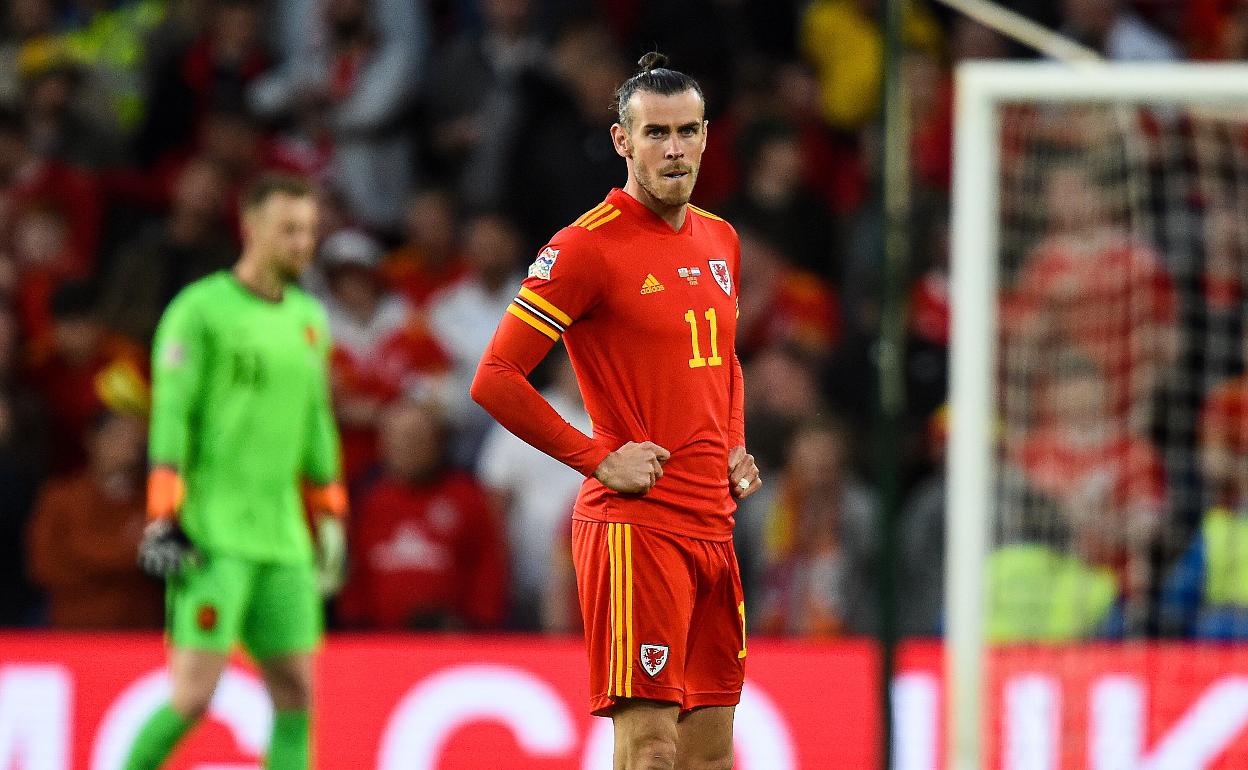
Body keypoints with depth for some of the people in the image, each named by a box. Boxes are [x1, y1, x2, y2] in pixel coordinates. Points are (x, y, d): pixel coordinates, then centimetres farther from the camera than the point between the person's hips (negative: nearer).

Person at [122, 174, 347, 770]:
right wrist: (163, 518, -15)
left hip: (282, 536, 7)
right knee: (193, 694, -11)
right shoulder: (201, 309, -5)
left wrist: (329, 520, 22)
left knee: (296, 692, 1)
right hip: (214, 535, -7)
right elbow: (171, 414, -9)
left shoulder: (308, 318, 16)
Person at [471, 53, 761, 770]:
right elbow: (494, 379, -12)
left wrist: (735, 448, 13)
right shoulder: (587, 247, -10)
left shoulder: (720, 240, 14)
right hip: (635, 525, -8)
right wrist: (599, 458, -13)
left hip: (713, 523, 8)